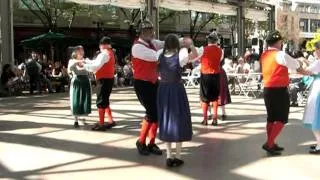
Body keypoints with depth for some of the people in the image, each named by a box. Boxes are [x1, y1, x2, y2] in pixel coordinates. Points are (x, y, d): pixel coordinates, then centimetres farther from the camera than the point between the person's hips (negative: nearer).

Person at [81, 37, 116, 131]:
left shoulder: (104, 54, -15)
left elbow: (96, 66, -23)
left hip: (104, 80, -10)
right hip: (109, 79, 10)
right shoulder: (110, 53, 17)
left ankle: (101, 124, -2)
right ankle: (111, 121, 19)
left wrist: (84, 65, -14)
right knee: (105, 101, 18)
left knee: (101, 102, -5)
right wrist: (87, 61, 13)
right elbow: (97, 62, 17)